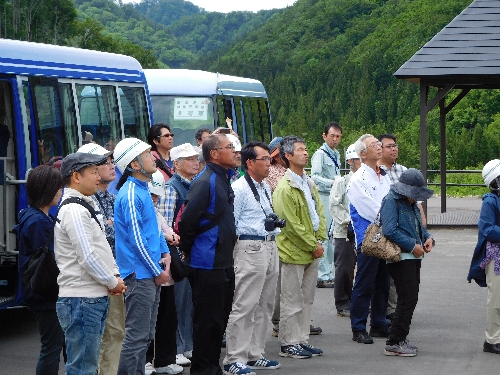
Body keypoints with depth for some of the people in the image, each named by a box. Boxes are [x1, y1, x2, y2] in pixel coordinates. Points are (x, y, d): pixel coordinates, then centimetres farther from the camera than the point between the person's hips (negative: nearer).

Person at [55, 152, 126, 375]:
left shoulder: (86, 206, 17)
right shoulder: (74, 210, -16)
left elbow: (102, 246, 20)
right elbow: (87, 257, -21)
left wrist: (115, 276, 6)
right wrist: (112, 282, -9)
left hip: (95, 297, 10)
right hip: (82, 300, -10)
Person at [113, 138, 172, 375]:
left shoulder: (142, 190, 13)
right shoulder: (130, 195, -16)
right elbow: (137, 239, -18)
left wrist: (165, 253, 5)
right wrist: (157, 272, -13)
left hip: (151, 274, 10)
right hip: (139, 274, -10)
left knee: (146, 336, 16)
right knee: (137, 337, -7)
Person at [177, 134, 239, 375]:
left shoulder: (224, 179, 12)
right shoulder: (205, 182, -17)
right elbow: (187, 220, -20)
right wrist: (189, 250, -7)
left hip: (224, 263, 9)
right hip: (207, 263, -9)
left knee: (220, 318, 15)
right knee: (208, 319, -2)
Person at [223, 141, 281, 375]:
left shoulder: (266, 187, 17)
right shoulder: (238, 189, -10)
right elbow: (231, 223, -15)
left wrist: (276, 222, 7)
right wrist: (263, 225, -19)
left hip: (270, 247, 9)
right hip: (250, 248, -9)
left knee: (265, 305, 13)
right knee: (244, 305, -8)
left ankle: (255, 354, 22)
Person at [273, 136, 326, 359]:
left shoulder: (309, 184, 13)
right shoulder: (284, 188, -15)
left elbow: (319, 213, 14)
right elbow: (292, 225, -17)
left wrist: (320, 241, 1)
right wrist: (313, 246, -13)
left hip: (311, 253, 8)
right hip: (293, 252, -8)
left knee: (307, 299, 13)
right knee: (292, 301, -1)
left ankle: (302, 340, 21)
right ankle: (289, 344, 6)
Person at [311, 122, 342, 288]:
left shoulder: (336, 155, 17)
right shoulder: (320, 154, -9)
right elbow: (315, 177, -20)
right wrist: (332, 183, -29)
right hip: (323, 198, -9)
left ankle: (329, 273, 21)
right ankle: (322, 277, -6)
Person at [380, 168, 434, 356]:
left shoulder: (411, 203, 18)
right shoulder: (391, 201, -12)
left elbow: (419, 226, 27)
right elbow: (390, 230, -22)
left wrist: (428, 237, 6)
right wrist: (412, 246, -20)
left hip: (413, 257, 10)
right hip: (400, 258, -10)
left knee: (411, 299, 12)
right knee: (407, 299, -12)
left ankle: (400, 339, 21)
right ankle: (394, 343, -6)